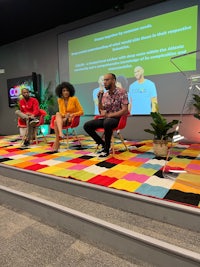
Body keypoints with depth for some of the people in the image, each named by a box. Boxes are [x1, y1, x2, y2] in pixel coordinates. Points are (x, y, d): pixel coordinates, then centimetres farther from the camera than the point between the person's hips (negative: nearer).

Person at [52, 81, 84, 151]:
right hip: (63, 118, 4)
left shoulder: (74, 99, -7)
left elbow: (81, 111, -6)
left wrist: (72, 114, -21)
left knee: (56, 122, -29)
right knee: (58, 113, -31)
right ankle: (60, 133, -46)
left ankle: (57, 142, -29)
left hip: (72, 119, -4)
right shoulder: (59, 100, 5)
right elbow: (61, 112, 10)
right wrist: (65, 115, -13)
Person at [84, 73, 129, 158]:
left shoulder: (122, 92, -8)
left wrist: (108, 115, -23)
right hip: (105, 118, 6)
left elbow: (124, 110, -16)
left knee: (107, 123, -40)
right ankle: (103, 144, 4)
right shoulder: (104, 94, 8)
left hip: (117, 118, -6)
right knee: (87, 125, -8)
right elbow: (101, 111, 7)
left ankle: (107, 149, -20)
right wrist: (99, 99, -8)